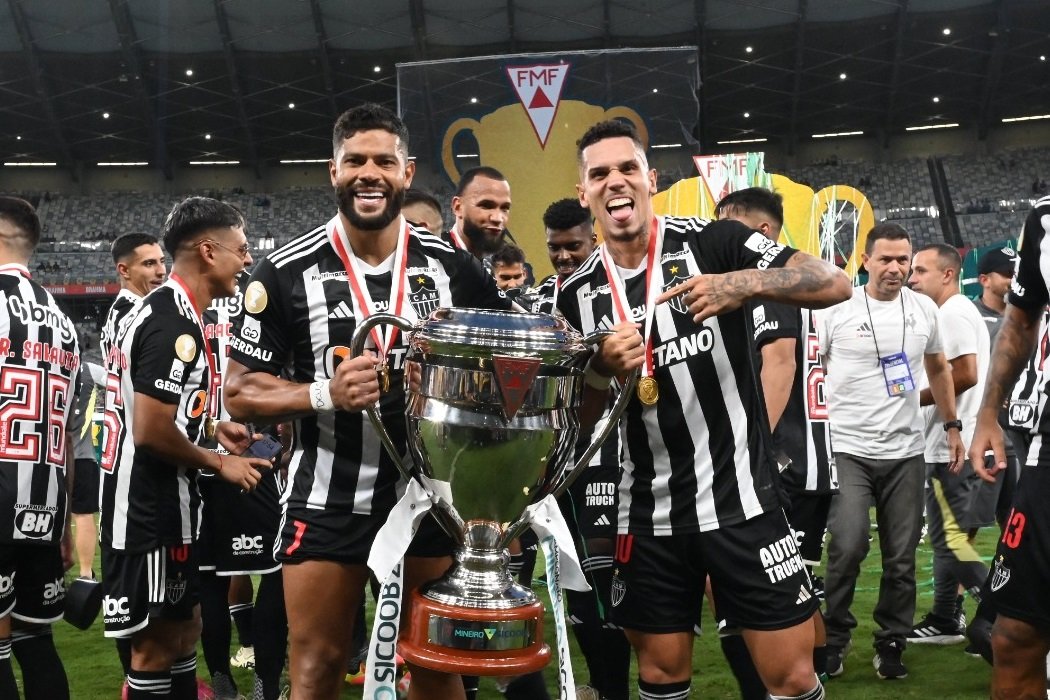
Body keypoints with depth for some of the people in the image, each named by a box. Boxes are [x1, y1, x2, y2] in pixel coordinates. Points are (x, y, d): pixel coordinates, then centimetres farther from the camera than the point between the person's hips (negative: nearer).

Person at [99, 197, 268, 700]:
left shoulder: (158, 308, 12)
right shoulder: (176, 323, -20)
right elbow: (151, 431, -24)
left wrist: (211, 428, 13)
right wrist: (219, 463, -11)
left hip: (153, 500, 10)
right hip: (151, 506, -10)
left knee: (184, 628, 19)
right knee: (157, 645, 0)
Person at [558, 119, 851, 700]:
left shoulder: (712, 243, -6)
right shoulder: (577, 295, 4)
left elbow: (835, 284, -10)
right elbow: (577, 418, 9)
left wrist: (745, 283, -26)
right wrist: (601, 371, -12)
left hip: (740, 497, -3)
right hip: (648, 514, 3)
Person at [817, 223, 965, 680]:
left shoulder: (924, 309, 5)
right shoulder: (835, 309, -6)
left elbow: (938, 369, 21)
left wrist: (952, 425, 18)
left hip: (906, 453, 4)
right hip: (847, 450, -3)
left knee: (901, 559, 6)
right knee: (848, 548, -13)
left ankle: (891, 645, 23)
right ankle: (833, 639, 9)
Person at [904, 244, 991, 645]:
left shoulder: (952, 314, -13)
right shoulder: (956, 313, 19)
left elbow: (965, 375, -23)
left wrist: (913, 399, -14)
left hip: (953, 448, -11)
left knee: (951, 537, -9)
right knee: (948, 536, 14)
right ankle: (945, 620, 20)